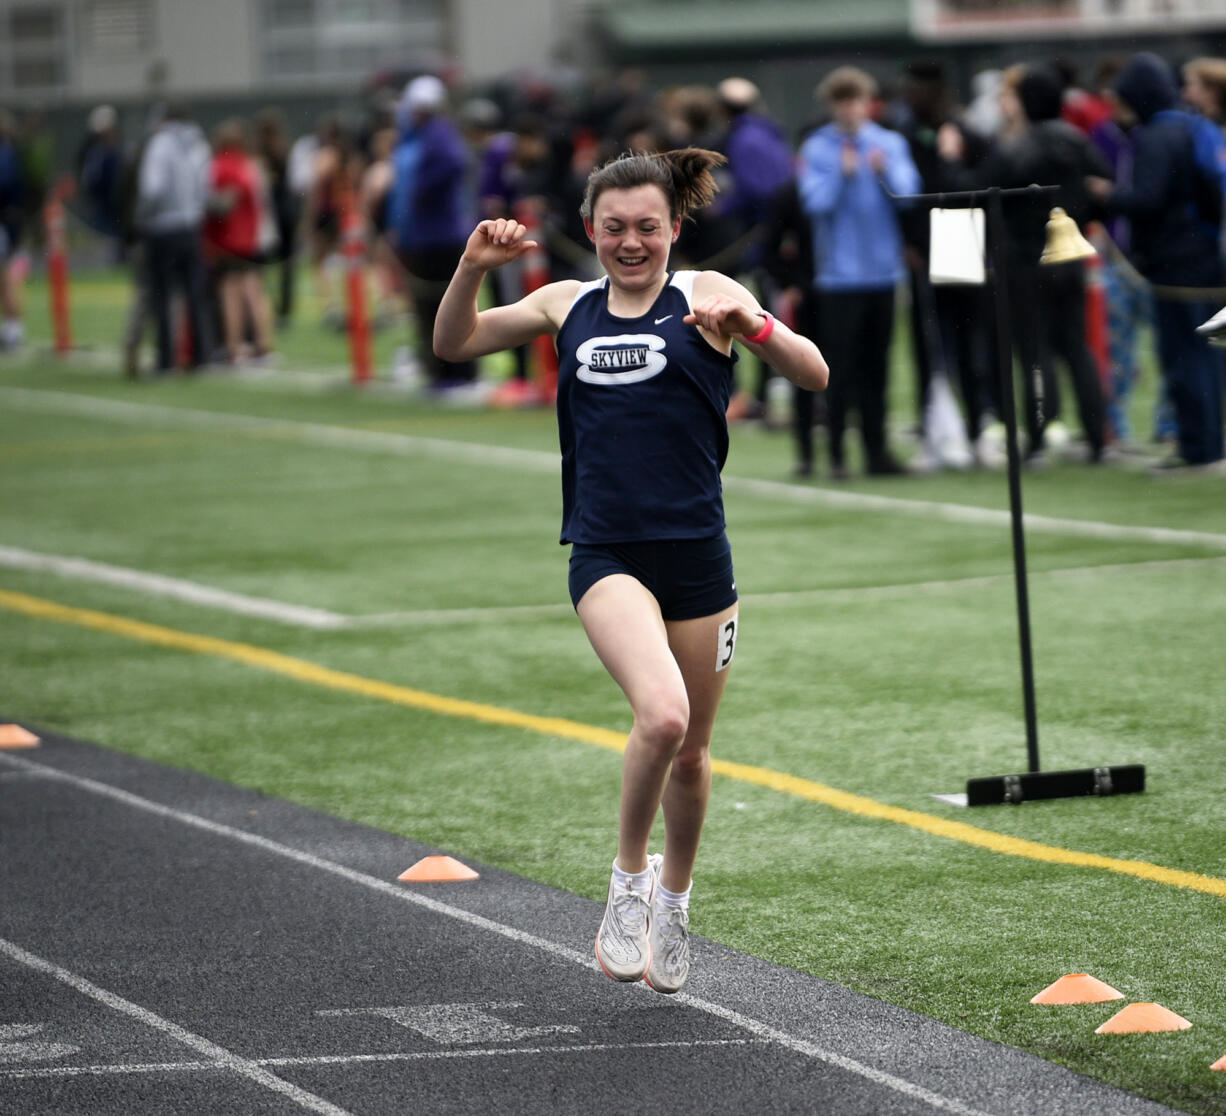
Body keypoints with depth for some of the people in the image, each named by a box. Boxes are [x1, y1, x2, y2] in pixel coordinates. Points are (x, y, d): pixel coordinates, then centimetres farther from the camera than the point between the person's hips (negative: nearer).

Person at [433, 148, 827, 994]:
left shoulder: (704, 296, 1)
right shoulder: (567, 306, 10)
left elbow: (814, 373, -7)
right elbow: (454, 344, 18)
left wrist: (752, 323, -26)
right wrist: (474, 268, 0)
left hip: (697, 556, 0)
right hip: (607, 557, 0)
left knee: (691, 750, 12)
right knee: (661, 712, -25)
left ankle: (673, 905, 38)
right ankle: (629, 877, -3)